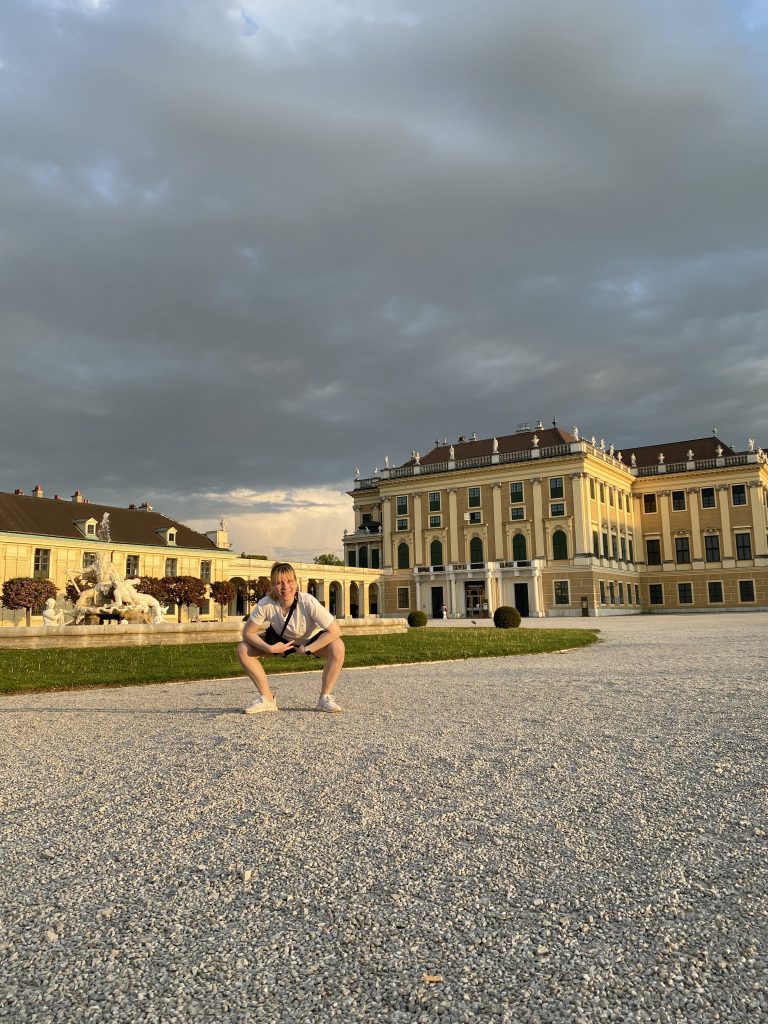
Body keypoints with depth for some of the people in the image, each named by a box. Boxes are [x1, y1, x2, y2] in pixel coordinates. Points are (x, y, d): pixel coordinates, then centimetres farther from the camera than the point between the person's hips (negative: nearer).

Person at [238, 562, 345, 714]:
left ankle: (325, 698, -12)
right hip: (282, 640, 3)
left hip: (311, 640, -3)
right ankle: (267, 699, -2)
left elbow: (335, 631, -32)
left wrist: (307, 649, -30)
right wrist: (270, 648, -29)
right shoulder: (266, 604, -29)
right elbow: (248, 633, -16)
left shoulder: (308, 602, -35)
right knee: (243, 649, -15)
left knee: (337, 648, -33)